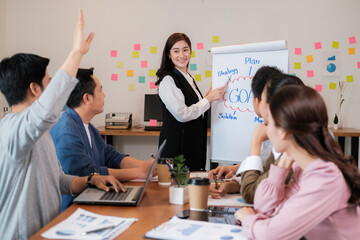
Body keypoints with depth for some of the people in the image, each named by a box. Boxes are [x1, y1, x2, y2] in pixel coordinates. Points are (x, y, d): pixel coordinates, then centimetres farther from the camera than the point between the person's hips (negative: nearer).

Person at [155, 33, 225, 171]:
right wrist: (209, 99, -12)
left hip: (194, 145, 8)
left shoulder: (188, 78, 16)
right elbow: (182, 114, -19)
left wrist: (208, 96, 10)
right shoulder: (168, 80, -12)